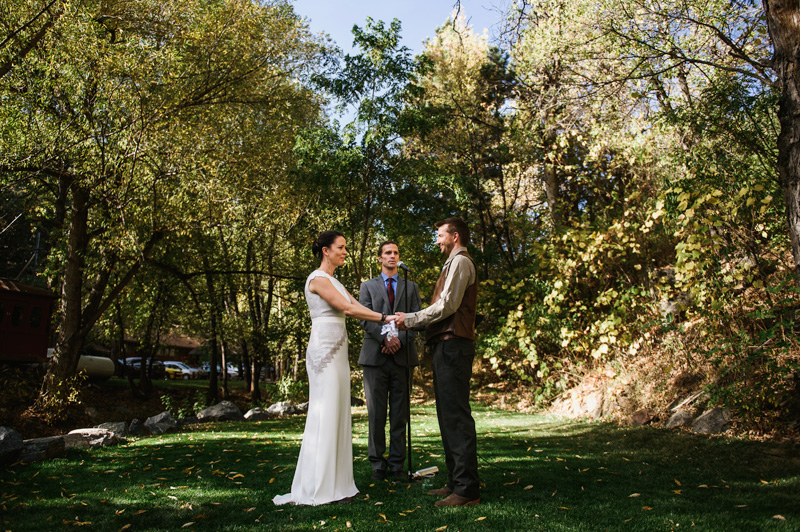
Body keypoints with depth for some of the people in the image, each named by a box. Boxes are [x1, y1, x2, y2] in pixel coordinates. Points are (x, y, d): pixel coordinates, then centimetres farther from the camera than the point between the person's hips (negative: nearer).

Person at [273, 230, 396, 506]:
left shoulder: (335, 282, 20)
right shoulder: (318, 279, -8)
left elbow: (358, 308, 11)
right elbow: (347, 308, -15)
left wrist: (387, 322, -1)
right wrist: (383, 317, -13)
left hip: (338, 352, 9)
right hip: (324, 351, -9)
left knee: (338, 416, 9)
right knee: (324, 415, -6)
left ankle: (336, 484, 15)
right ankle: (318, 488, 2)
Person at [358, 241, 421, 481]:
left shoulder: (411, 287, 17)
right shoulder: (368, 286, 13)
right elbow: (365, 319, 1)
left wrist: (400, 340, -11)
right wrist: (386, 338, -14)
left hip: (402, 357, 1)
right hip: (375, 356, -1)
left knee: (400, 415, 3)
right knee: (376, 414, 0)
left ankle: (397, 465, 10)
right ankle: (378, 465, 8)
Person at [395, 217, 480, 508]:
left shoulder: (461, 261, -6)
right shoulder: (453, 263, 25)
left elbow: (447, 305, -15)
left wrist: (410, 319, -9)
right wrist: (413, 322, 15)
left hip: (453, 344, -11)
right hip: (447, 344, 11)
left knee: (456, 415, -12)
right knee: (448, 415, 12)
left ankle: (467, 489, -9)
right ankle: (456, 481, 19)